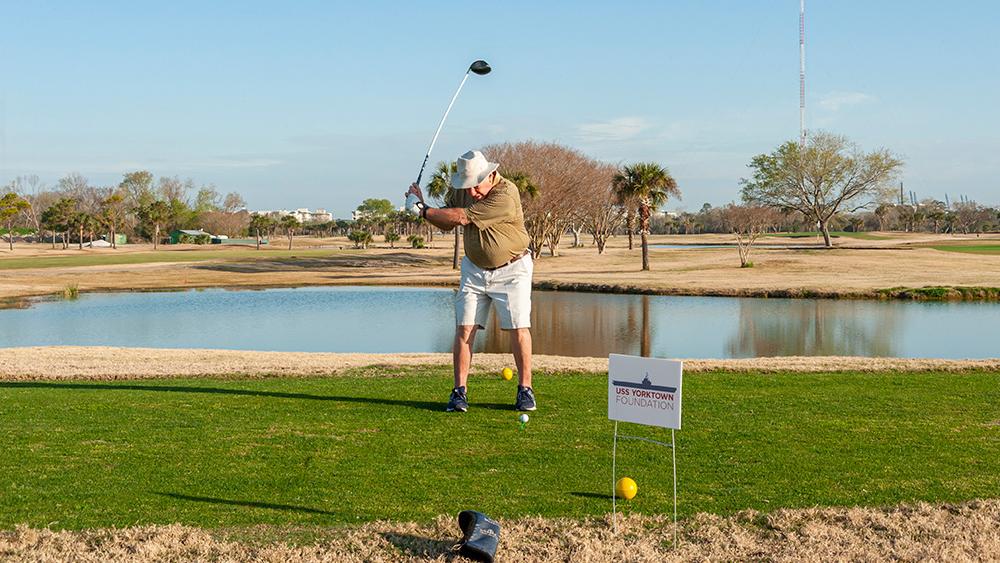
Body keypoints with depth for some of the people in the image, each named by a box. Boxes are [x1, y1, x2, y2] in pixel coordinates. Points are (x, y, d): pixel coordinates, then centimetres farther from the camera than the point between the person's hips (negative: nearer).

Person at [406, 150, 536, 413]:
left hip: (511, 270, -5)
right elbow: (448, 224, 12)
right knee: (464, 329, -4)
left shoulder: (506, 195, -26)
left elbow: (462, 217, -26)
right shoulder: (463, 190, -2)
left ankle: (525, 389, 6)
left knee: (518, 329, -7)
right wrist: (423, 206, -4)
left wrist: (423, 211, -17)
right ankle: (459, 391, 0)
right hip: (474, 269, 5)